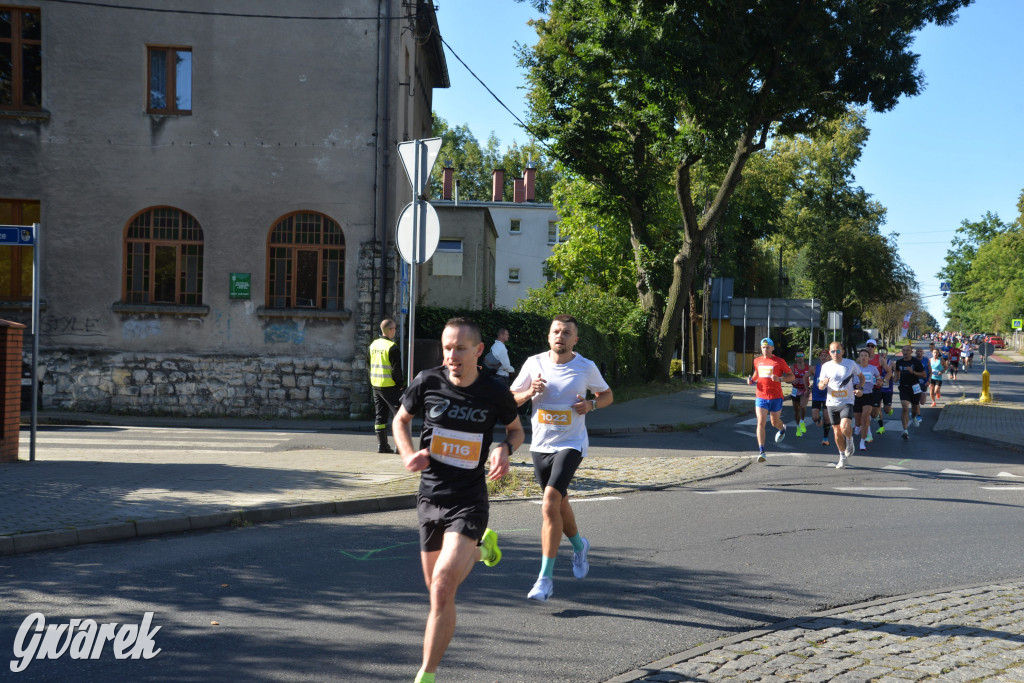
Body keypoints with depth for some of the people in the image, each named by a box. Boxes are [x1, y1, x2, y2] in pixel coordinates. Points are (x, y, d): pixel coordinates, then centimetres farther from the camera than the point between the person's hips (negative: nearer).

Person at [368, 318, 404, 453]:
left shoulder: (373, 345, 9)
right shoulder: (392, 347, -15)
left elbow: (368, 365, 17)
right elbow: (396, 369, -15)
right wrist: (400, 384, -3)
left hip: (375, 385, 7)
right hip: (389, 386, -7)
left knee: (380, 415, 12)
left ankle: (381, 444, 12)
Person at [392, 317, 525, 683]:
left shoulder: (495, 393, -7)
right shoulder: (427, 382, -5)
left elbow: (516, 429, 12)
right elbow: (401, 419, 13)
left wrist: (504, 450, -10)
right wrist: (408, 455, -6)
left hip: (469, 501, -3)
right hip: (430, 498, 3)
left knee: (443, 587, -19)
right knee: (437, 589, 16)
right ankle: (481, 549, 49)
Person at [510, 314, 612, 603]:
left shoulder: (587, 368, -4)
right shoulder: (534, 363, 0)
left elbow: (607, 395, 11)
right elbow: (511, 398, 7)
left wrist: (591, 404, -10)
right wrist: (530, 392, -14)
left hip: (571, 445, -4)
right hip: (540, 445, 4)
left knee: (550, 503, -19)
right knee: (559, 504, 17)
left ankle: (546, 577, -14)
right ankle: (579, 545, 49)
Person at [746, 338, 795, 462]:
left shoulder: (779, 362, -4)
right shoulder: (757, 361, 8)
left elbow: (792, 376, 0)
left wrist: (780, 379, -18)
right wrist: (751, 380, 6)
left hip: (776, 397, -2)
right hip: (761, 397, 2)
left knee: (775, 422, 13)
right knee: (761, 423, -11)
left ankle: (782, 428, 52)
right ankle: (761, 452, -14)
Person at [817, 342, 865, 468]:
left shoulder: (850, 363, -1)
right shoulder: (826, 366, 3)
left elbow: (861, 377, 14)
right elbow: (820, 386, 8)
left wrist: (859, 388, -4)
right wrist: (823, 384, -17)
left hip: (847, 402, -2)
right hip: (832, 403, 3)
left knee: (845, 427, -23)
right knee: (837, 432, 6)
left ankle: (850, 441, 11)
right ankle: (843, 456, 25)